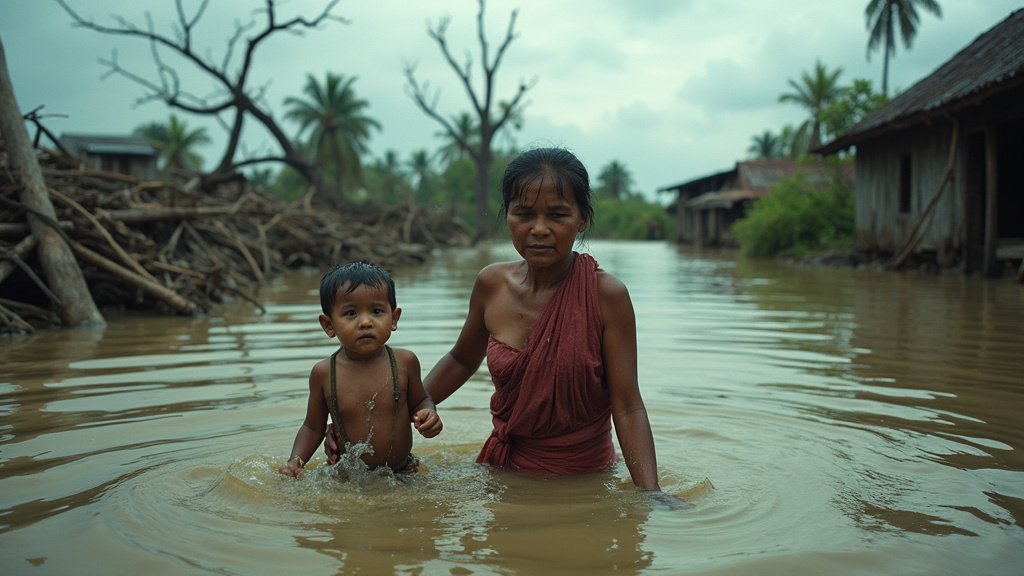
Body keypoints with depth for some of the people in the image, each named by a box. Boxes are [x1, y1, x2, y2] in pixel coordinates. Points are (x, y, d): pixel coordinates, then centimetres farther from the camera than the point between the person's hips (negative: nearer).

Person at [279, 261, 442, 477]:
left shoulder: (404, 362, -10)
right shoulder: (324, 373, -10)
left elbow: (420, 401, 8)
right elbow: (313, 427, 3)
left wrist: (429, 415, -13)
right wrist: (295, 461, -12)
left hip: (402, 473, 0)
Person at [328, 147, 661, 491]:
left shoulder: (605, 295, -18)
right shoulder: (491, 285, -6)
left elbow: (628, 409, -15)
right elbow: (461, 361, 11)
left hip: (586, 478, -3)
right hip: (505, 468, 3)